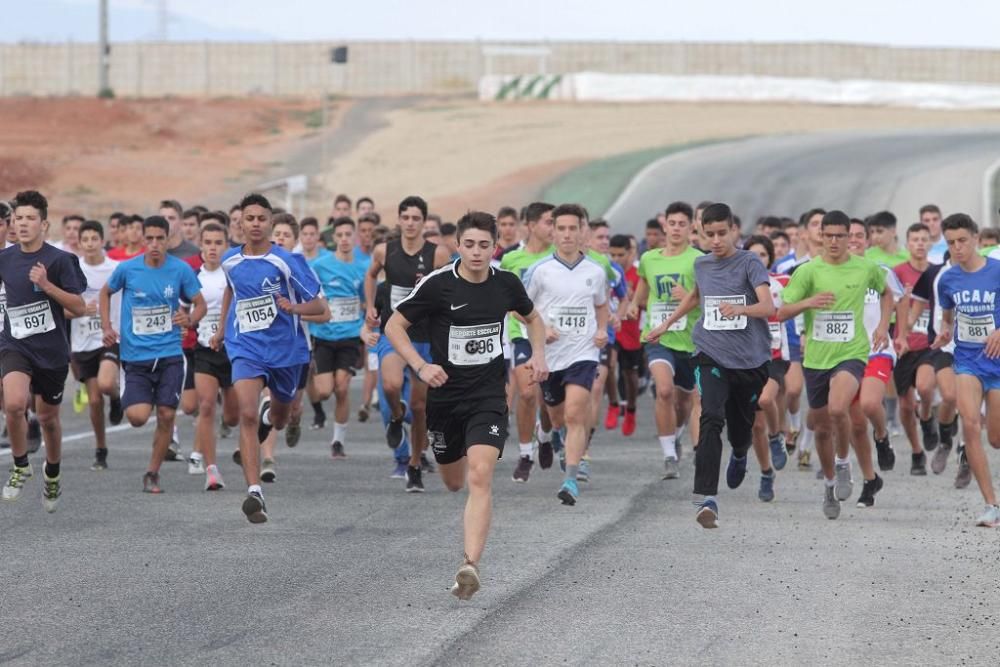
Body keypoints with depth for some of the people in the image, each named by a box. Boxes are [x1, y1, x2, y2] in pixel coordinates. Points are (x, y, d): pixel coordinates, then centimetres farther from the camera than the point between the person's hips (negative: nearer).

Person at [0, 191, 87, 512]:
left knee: (48, 418, 14)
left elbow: (79, 307, -13)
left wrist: (47, 285, -23)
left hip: (52, 351, -1)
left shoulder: (60, 260, -11)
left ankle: (53, 474, 42)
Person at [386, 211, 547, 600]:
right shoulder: (438, 285, -10)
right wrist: (421, 366, -18)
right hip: (446, 396, 1)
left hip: (489, 396, -1)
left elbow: (532, 318, 21)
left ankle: (471, 566, -27)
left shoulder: (506, 284, -1)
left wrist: (538, 354, 3)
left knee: (480, 476, -20)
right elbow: (394, 325, -4)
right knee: (454, 483, 16)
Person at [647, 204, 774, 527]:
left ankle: (740, 455, 53)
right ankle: (707, 499, -28)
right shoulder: (701, 264, 7)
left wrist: (740, 309, -41)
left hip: (751, 358, -2)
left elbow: (768, 306, -21)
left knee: (741, 429, 13)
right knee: (711, 420, -21)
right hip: (711, 356, 2)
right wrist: (666, 324, 36)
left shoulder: (749, 263, -7)